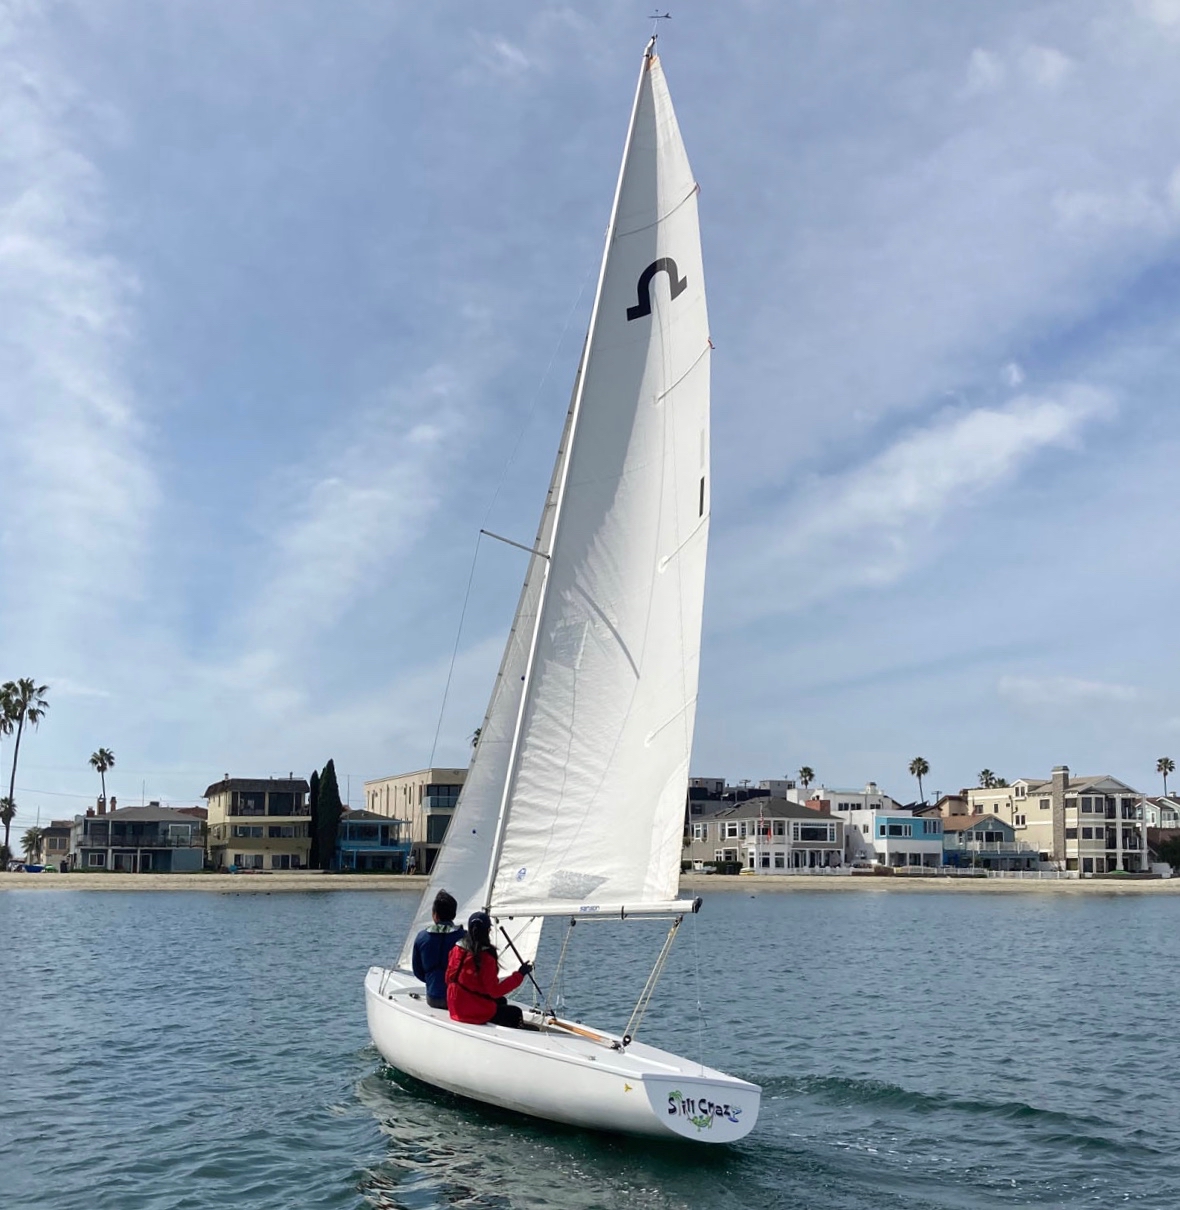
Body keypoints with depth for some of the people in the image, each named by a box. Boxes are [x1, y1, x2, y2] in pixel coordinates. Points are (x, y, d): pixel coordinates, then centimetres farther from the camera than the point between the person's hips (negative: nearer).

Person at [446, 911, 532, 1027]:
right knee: (515, 1013, 11)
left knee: (501, 1001, 28)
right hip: (475, 1013, -8)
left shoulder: (457, 949, -2)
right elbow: (495, 991, -20)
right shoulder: (486, 957, -23)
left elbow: (449, 978, 9)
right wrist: (519, 974, -16)